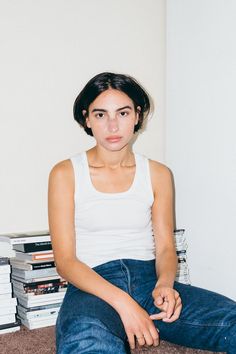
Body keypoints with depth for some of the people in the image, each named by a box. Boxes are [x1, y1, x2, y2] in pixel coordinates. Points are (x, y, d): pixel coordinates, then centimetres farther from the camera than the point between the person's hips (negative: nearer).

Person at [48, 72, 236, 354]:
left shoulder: (158, 174, 12)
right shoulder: (65, 174, 3)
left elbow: (165, 247, 10)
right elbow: (64, 260, -3)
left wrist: (164, 284, -15)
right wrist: (122, 302, -17)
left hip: (149, 280, 4)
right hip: (92, 287, -3)